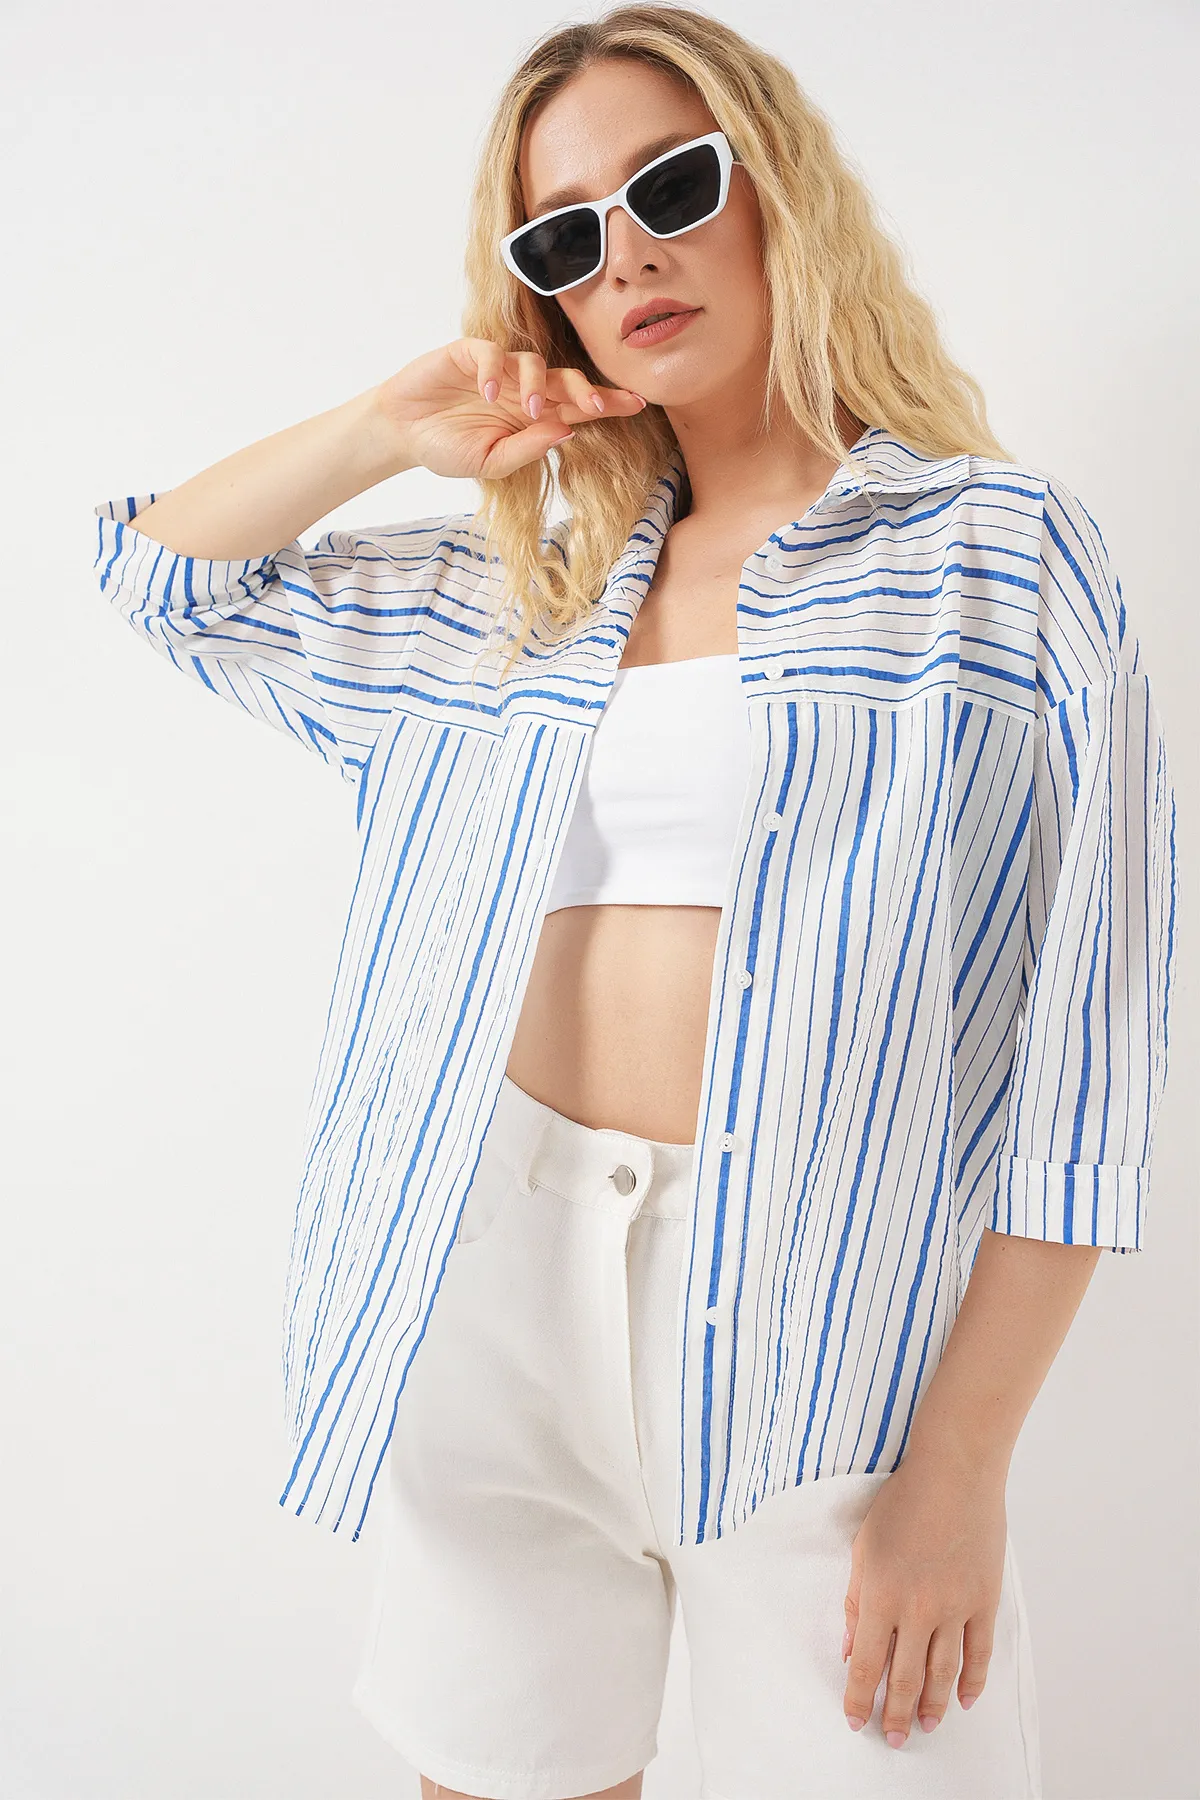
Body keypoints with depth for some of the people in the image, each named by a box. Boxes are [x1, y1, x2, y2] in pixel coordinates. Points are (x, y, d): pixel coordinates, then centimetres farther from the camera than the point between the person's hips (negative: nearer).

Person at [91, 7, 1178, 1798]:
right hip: (500, 1275, 4)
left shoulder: (995, 547, -1)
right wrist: (403, 423, 7)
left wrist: (962, 1466, -11)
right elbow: (159, 569, 21)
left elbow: (1080, 1048, -7)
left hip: (815, 1314, -3)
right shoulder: (523, 596, 12)